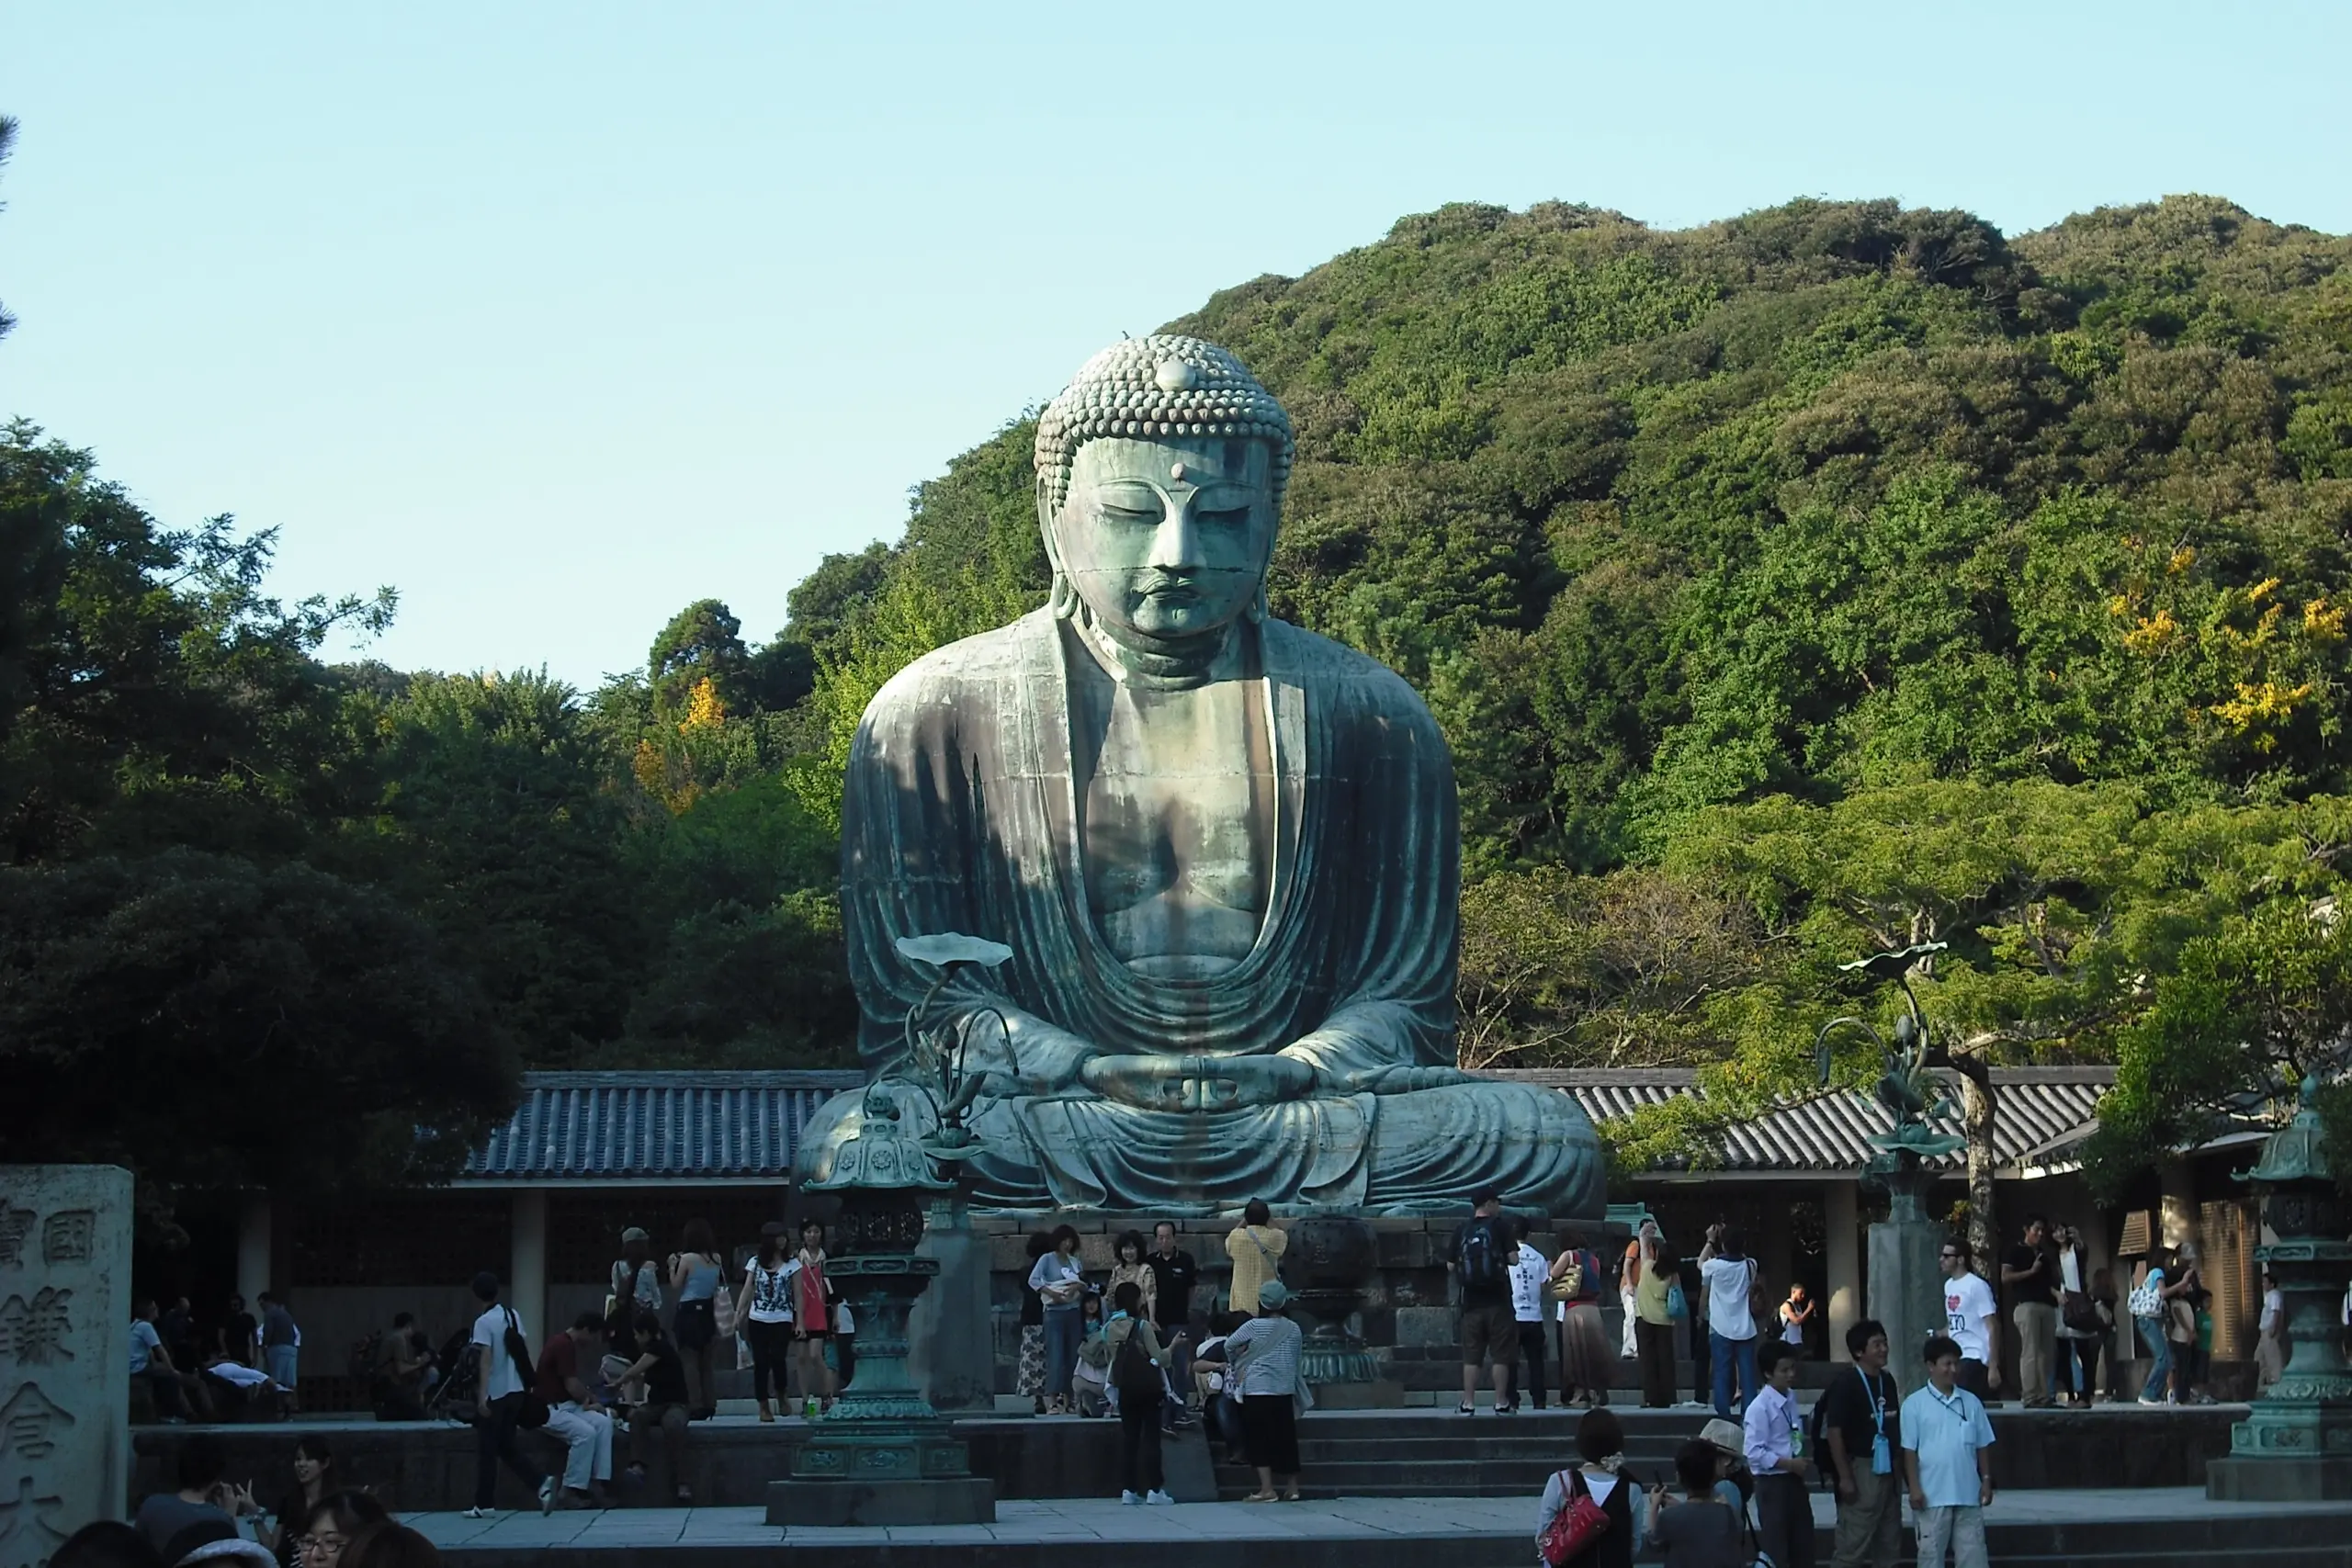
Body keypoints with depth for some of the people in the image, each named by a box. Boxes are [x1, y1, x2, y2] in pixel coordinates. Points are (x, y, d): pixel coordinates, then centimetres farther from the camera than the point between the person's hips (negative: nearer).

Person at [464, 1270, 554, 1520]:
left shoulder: (483, 1323, -13)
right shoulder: (513, 1315, 8)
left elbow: (486, 1359, -20)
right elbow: (524, 1349, 12)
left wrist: (482, 1396, -23)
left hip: (495, 1394, -7)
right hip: (515, 1391, 7)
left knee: (486, 1450, 4)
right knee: (508, 1447, 14)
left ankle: (485, 1505, 8)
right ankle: (542, 1482, -5)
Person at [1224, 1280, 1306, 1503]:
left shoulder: (1254, 1326, -8)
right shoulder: (1293, 1329, 3)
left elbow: (1229, 1344, 0)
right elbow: (1296, 1359, 8)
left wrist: (1235, 1363, 20)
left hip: (1257, 1390, -4)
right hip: (1285, 1391, 4)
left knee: (1259, 1438, -1)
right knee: (1285, 1437, 12)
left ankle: (1267, 1489, -8)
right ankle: (1292, 1487, 18)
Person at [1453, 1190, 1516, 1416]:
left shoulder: (1461, 1232, 5)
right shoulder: (1500, 1226, -5)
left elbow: (1450, 1265, 7)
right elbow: (1513, 1258, -9)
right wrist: (1500, 1259, 11)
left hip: (1472, 1301, 3)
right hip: (1498, 1300, -3)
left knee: (1471, 1355, 6)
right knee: (1501, 1355, 2)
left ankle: (1468, 1403, 4)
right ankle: (1501, 1403, 1)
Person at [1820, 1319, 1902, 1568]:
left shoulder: (1888, 1381, 8)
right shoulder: (1845, 1384, -13)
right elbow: (1834, 1432, -16)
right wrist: (1844, 1477, -18)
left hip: (1889, 1469, 8)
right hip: (1861, 1469, -8)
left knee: (1890, 1543, 14)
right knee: (1852, 1542, -8)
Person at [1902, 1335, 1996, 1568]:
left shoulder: (1971, 1402, 7)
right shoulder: (1915, 1404, -4)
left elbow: (1983, 1446, 12)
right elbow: (1909, 1450, -5)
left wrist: (1986, 1481, 6)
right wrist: (1915, 1487, -10)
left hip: (1968, 1494, 3)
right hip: (1932, 1495, -3)